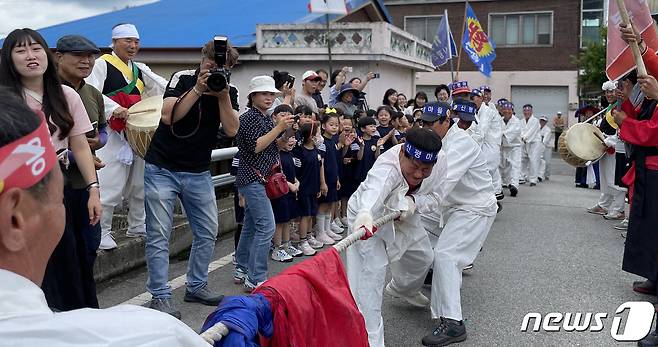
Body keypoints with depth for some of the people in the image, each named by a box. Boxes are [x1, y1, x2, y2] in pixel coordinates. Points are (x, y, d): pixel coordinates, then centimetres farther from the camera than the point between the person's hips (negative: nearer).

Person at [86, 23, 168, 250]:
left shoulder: (139, 69, 18)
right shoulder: (102, 64, -3)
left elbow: (166, 88, 10)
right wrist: (115, 109, -29)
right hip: (112, 134, -7)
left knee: (139, 183, 14)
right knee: (110, 186, -9)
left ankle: (137, 227, 28)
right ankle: (101, 232, 3)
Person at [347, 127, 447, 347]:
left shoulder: (440, 162, -24)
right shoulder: (386, 167, -44)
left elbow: (434, 197, -14)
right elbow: (373, 191, -65)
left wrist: (413, 201, -36)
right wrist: (365, 213, -87)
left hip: (403, 215, 7)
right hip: (369, 216, -7)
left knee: (422, 257, 24)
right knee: (370, 273, -19)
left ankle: (402, 289, 58)